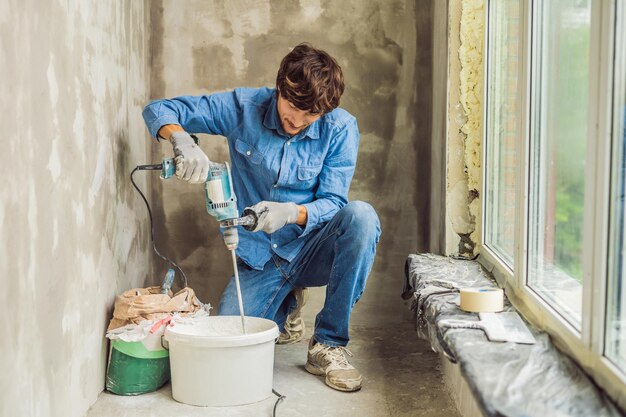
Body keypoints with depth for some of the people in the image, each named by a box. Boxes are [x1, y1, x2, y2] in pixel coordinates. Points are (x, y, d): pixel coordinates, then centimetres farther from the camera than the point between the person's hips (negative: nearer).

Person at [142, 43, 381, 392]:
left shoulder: (341, 128, -11)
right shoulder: (243, 108, -10)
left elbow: (333, 202, -13)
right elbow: (159, 110, -8)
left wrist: (292, 213, -35)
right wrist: (183, 141, -32)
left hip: (313, 250, -1)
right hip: (259, 257, 1)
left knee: (360, 216, -33)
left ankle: (329, 344, -20)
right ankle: (286, 305, 21)